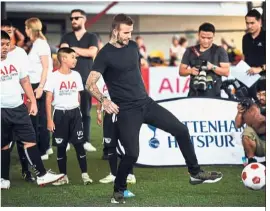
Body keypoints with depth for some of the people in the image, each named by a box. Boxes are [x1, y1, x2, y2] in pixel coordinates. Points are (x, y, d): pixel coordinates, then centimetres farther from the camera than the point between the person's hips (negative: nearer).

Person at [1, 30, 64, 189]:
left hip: (19, 108, 3)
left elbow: (25, 82, 12)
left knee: (30, 140, 1)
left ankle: (41, 175, 3)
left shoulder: (16, 61, 3)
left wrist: (33, 102, 7)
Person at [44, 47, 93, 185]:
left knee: (79, 143, -2)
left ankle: (85, 174, 0)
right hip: (60, 113, -3)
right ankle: (63, 176, 13)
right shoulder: (54, 77, -8)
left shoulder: (76, 75, 6)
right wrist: (49, 120, -9)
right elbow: (48, 100, -6)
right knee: (61, 146, 4)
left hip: (74, 113, 3)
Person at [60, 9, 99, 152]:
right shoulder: (66, 37, 13)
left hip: (85, 79, -1)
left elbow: (92, 52, -10)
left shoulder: (91, 37, 8)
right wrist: (83, 52, -10)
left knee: (85, 111, 1)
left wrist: (73, 49, -5)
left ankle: (86, 141, 4)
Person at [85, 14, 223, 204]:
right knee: (132, 153, -15)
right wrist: (103, 100, -35)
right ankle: (118, 191, 9)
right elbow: (90, 83, -19)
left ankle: (196, 174, 14)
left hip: (146, 103, 7)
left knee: (181, 130, 1)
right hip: (126, 110, -7)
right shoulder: (105, 54, -11)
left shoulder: (133, 46, 8)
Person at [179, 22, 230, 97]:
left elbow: (226, 72, 1)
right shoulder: (190, 51, 14)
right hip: (194, 94, 2)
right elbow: (181, 71, 16)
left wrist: (213, 67, -16)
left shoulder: (219, 51, 7)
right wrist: (190, 71, -6)